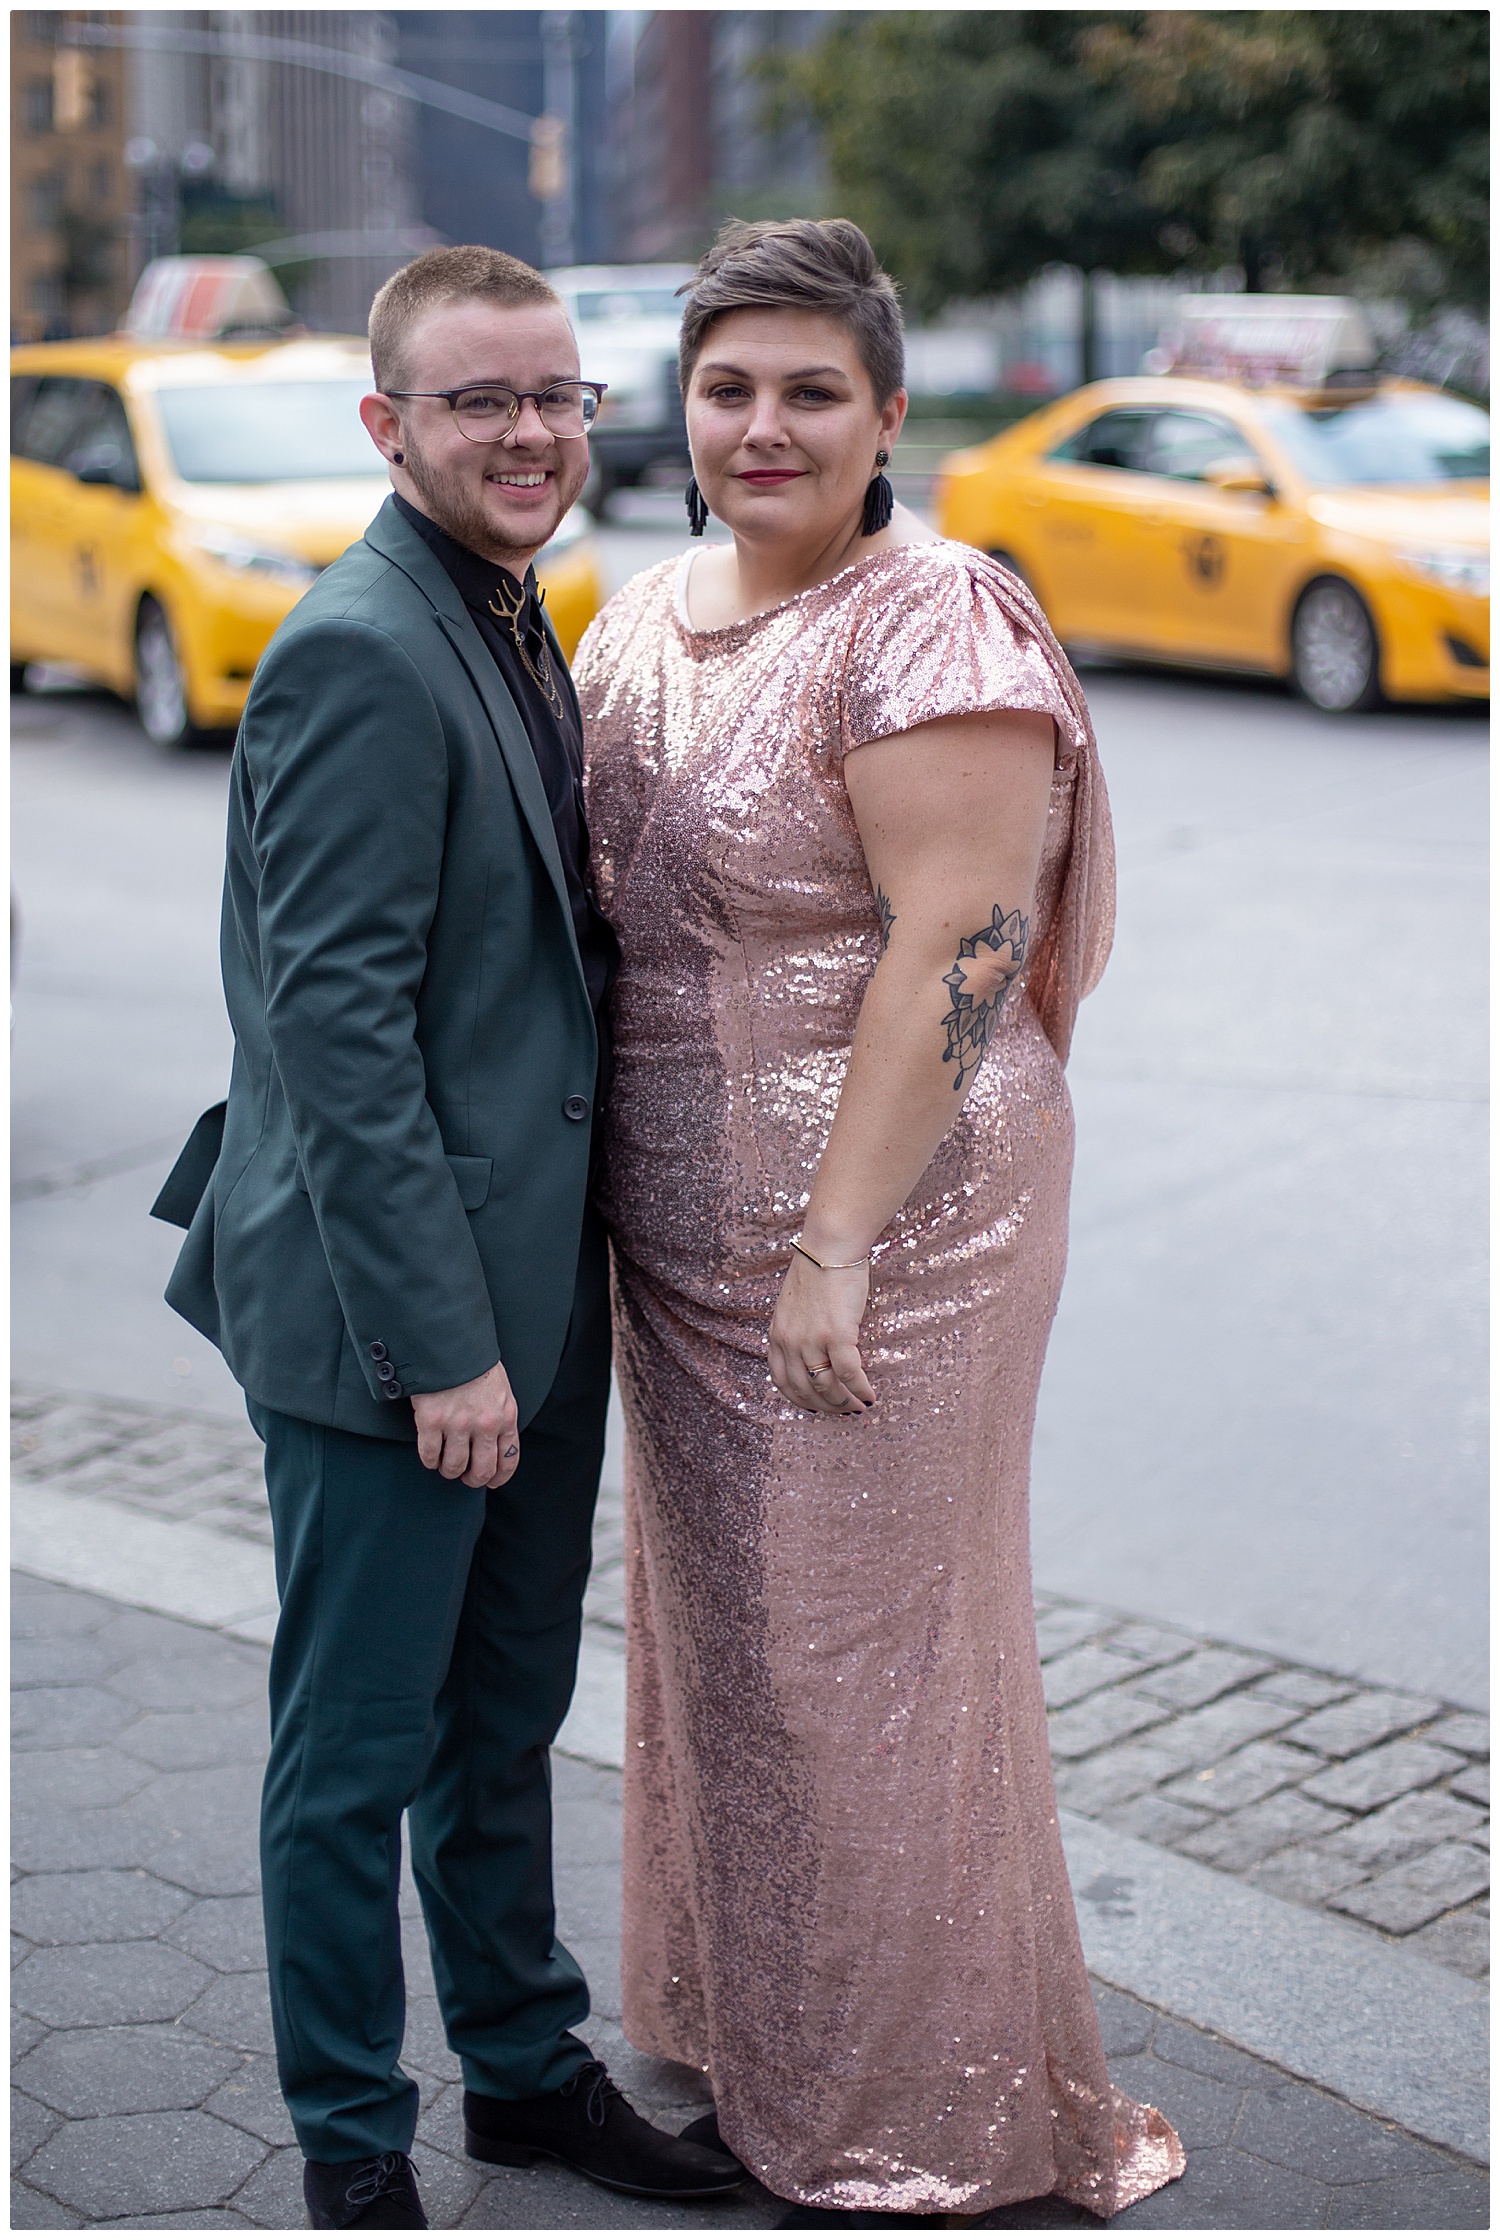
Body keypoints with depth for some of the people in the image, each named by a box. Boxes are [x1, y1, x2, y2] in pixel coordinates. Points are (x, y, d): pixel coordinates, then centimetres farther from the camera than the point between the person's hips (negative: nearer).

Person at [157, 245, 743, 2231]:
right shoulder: (361, 655, -18)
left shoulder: (515, 628, 12)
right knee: (361, 1750, 7)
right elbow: (337, 1022, -21)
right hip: (391, 1321, -9)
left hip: (532, 1299, 9)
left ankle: (527, 2065, 38)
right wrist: (442, 1341, -21)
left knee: (508, 1719, 21)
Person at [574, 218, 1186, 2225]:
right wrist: (610, 1193, 14)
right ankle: (749, 2027, 38)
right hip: (686, 1230, 8)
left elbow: (955, 952, -21)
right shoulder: (641, 623, 9)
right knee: (725, 1613, 18)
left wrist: (840, 1242, -23)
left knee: (865, 1640, 3)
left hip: (884, 1223, -8)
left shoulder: (932, 630, -16)